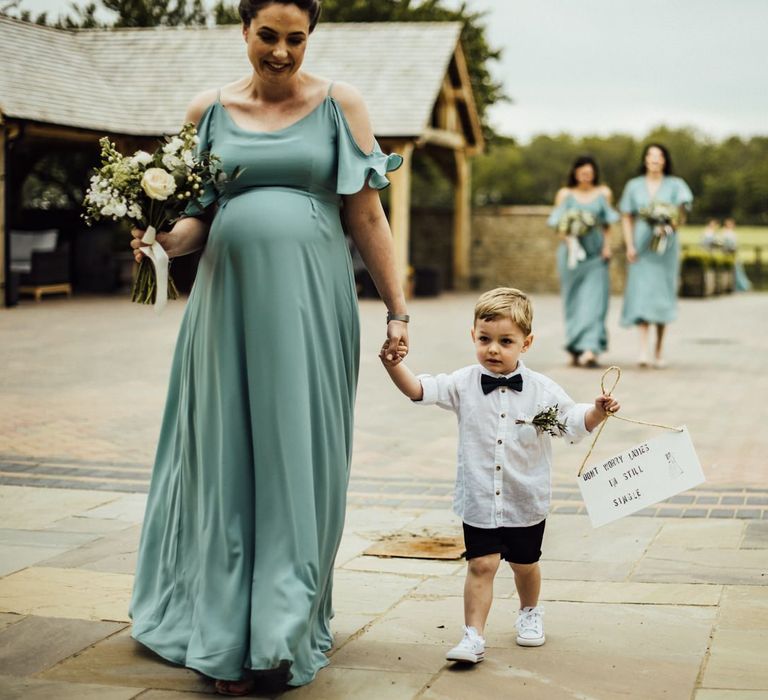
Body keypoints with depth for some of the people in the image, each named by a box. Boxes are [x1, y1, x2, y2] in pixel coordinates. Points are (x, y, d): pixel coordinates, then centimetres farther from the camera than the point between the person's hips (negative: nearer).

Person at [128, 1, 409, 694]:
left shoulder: (339, 104, 4)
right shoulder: (210, 109, 9)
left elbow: (366, 215, 3)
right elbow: (198, 217, 13)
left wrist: (397, 309, 1)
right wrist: (164, 240, -9)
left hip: (310, 304, -2)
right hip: (229, 299, 2)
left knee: (299, 457, 1)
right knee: (229, 455, 3)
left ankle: (288, 627, 14)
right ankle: (231, 642, 13)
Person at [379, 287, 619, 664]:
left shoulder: (543, 391, -6)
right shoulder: (463, 385, -6)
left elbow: (574, 423, 1)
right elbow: (419, 390, -14)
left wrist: (597, 411, -18)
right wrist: (394, 365, -30)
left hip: (526, 501, 1)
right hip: (479, 499, -1)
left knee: (525, 563, 18)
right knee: (481, 565, -5)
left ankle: (529, 613, 44)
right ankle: (473, 637, 1)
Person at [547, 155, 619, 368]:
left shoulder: (603, 193, 8)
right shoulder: (565, 194, 6)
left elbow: (607, 223, 11)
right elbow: (559, 223, 2)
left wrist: (607, 245, -3)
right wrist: (569, 240, -16)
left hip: (596, 254, 0)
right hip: (572, 252, 0)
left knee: (593, 300, -11)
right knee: (574, 301, 4)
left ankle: (589, 350, -19)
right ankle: (575, 349, 14)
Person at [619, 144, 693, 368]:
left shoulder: (675, 185, 7)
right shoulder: (634, 186, 10)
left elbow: (681, 212, -2)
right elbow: (627, 218, 10)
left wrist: (668, 224, -23)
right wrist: (629, 245, -2)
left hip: (666, 246, 0)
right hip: (641, 246, 0)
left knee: (662, 294, 3)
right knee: (641, 294, -11)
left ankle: (659, 349, 13)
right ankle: (643, 349, -18)